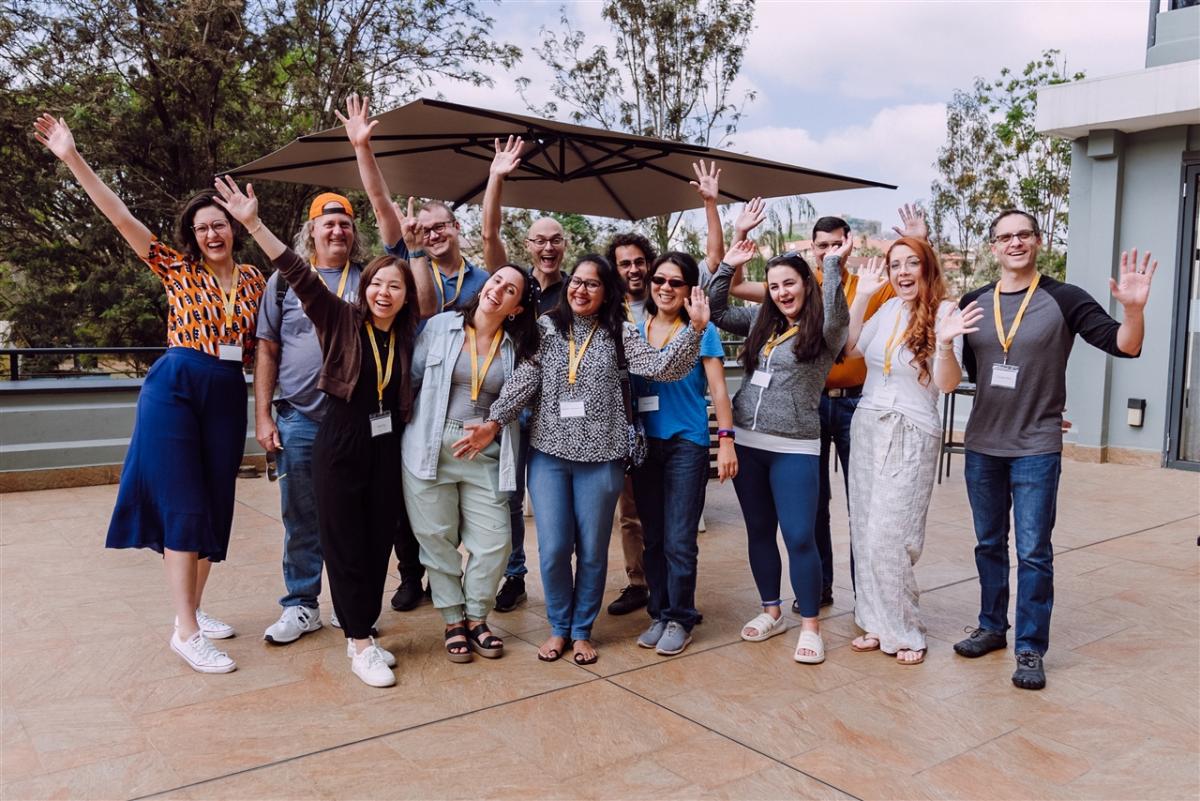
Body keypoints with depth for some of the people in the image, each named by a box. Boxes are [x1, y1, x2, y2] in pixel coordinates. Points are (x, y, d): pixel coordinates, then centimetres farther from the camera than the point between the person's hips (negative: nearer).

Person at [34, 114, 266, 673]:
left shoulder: (253, 280, 10)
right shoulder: (178, 270, 2)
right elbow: (121, 217, -4)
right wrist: (72, 158, -10)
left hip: (228, 395, 4)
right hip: (175, 388, -4)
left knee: (216, 504, 8)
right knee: (183, 505, -6)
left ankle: (192, 608, 23)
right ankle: (185, 631, -1)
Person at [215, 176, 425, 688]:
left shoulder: (407, 334, 4)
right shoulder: (341, 321, -5)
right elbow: (298, 275, -14)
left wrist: (414, 249, 11)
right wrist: (253, 224, -22)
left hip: (388, 448, 4)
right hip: (340, 445, -3)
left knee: (378, 544, 10)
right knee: (344, 545, 2)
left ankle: (362, 635, 25)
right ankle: (359, 644, 13)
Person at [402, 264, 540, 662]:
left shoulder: (516, 347, 4)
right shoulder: (440, 326, 1)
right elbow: (411, 377, 4)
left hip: (485, 455, 1)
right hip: (431, 448, -1)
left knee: (495, 540, -1)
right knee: (438, 538, 5)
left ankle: (476, 617, 21)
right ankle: (453, 621, 22)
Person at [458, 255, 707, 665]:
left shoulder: (618, 333, 3)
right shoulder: (545, 326, 5)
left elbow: (661, 368, -8)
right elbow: (524, 378, -2)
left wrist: (694, 328, -18)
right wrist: (495, 421, -12)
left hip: (600, 456, 0)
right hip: (548, 452, 1)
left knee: (592, 550, 8)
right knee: (553, 549, 2)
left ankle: (582, 630, 27)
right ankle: (558, 626, 24)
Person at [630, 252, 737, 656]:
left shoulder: (701, 330, -1)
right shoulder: (636, 329, 9)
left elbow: (717, 388, -3)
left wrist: (726, 440, -11)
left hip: (686, 444, -4)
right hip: (644, 443, 4)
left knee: (679, 540, -2)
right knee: (652, 536, 10)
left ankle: (680, 618, 12)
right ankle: (659, 613, 23)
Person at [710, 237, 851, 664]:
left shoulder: (823, 332, -3)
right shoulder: (760, 321, 12)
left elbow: (836, 316, -25)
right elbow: (716, 312, 14)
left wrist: (833, 264, -22)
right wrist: (728, 266, 6)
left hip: (794, 448, -5)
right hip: (745, 442, 5)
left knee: (799, 538, -5)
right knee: (759, 531, 13)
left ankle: (810, 626, 9)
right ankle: (771, 612, 28)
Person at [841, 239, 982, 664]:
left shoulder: (943, 312, -10)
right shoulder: (887, 310, 6)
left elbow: (947, 384, -15)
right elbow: (849, 349, 4)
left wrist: (945, 343, -34)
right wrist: (862, 295, 3)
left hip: (911, 436, -6)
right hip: (866, 426, 6)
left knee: (887, 537, -6)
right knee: (865, 532, 8)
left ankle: (904, 632, 11)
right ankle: (877, 623, 21)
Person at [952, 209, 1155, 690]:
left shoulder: (1063, 300, -6)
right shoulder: (973, 303, 3)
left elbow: (1123, 346, -12)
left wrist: (1134, 309, -29)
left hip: (1036, 450, -4)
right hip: (981, 446, 4)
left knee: (1033, 552, 0)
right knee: (989, 544, 15)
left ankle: (1030, 649, 12)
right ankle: (992, 627, 30)